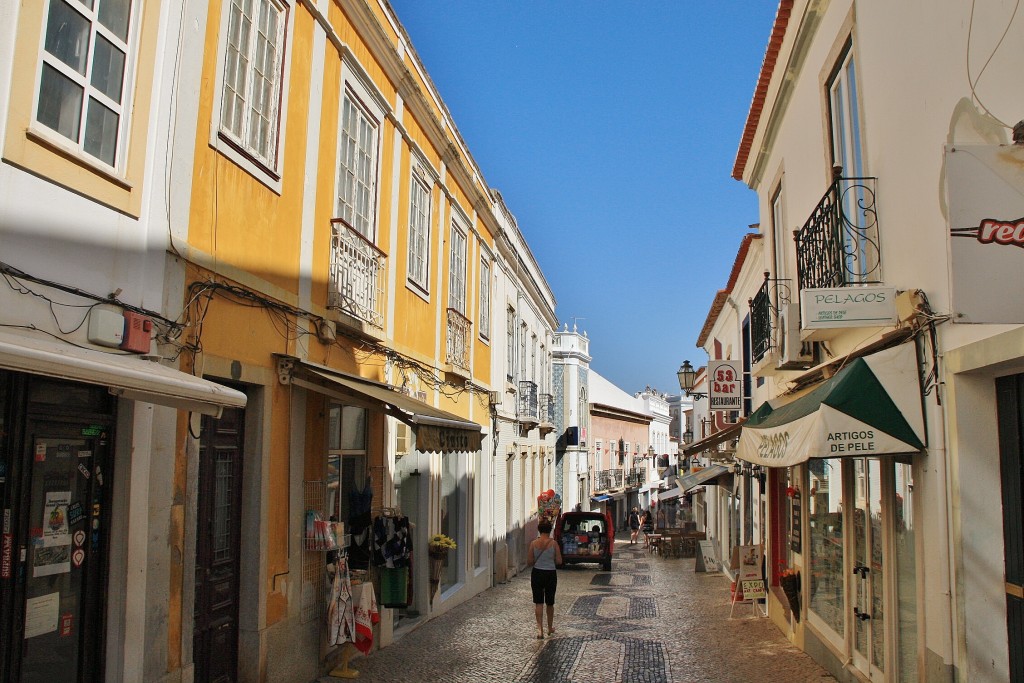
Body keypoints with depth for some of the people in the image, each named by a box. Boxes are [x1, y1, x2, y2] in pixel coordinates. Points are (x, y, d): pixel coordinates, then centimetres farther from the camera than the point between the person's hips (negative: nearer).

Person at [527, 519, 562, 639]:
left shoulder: (534, 543, -6)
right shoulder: (553, 543, -9)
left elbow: (529, 561, -4)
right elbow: (559, 561, -6)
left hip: (537, 574, 0)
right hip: (550, 574, 0)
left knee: (538, 603, 4)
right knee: (550, 603, 16)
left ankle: (540, 629, -8)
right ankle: (550, 628, 31)